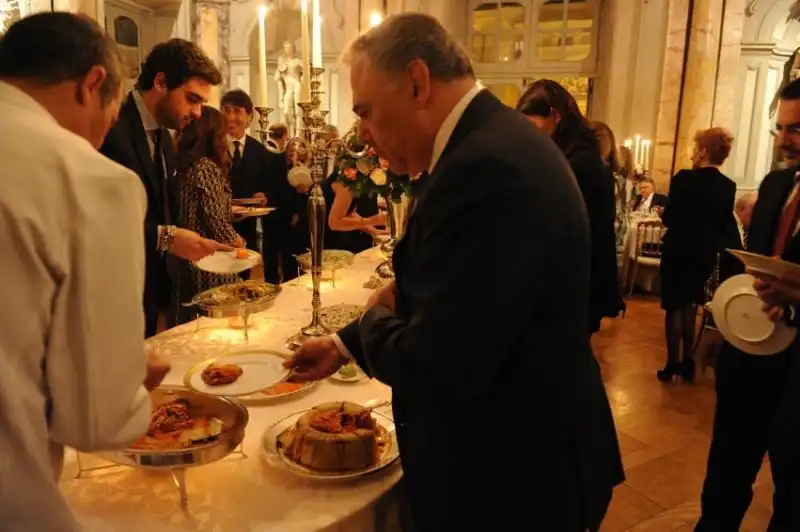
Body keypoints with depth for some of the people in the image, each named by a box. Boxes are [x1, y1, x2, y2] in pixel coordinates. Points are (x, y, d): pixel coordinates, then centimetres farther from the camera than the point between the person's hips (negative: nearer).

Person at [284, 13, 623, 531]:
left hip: (509, 478, -8)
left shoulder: (488, 165, -29)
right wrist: (344, 345, 15)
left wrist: (375, 318, -10)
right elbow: (436, 299, 12)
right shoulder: (491, 141, 3)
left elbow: (435, 368, -30)